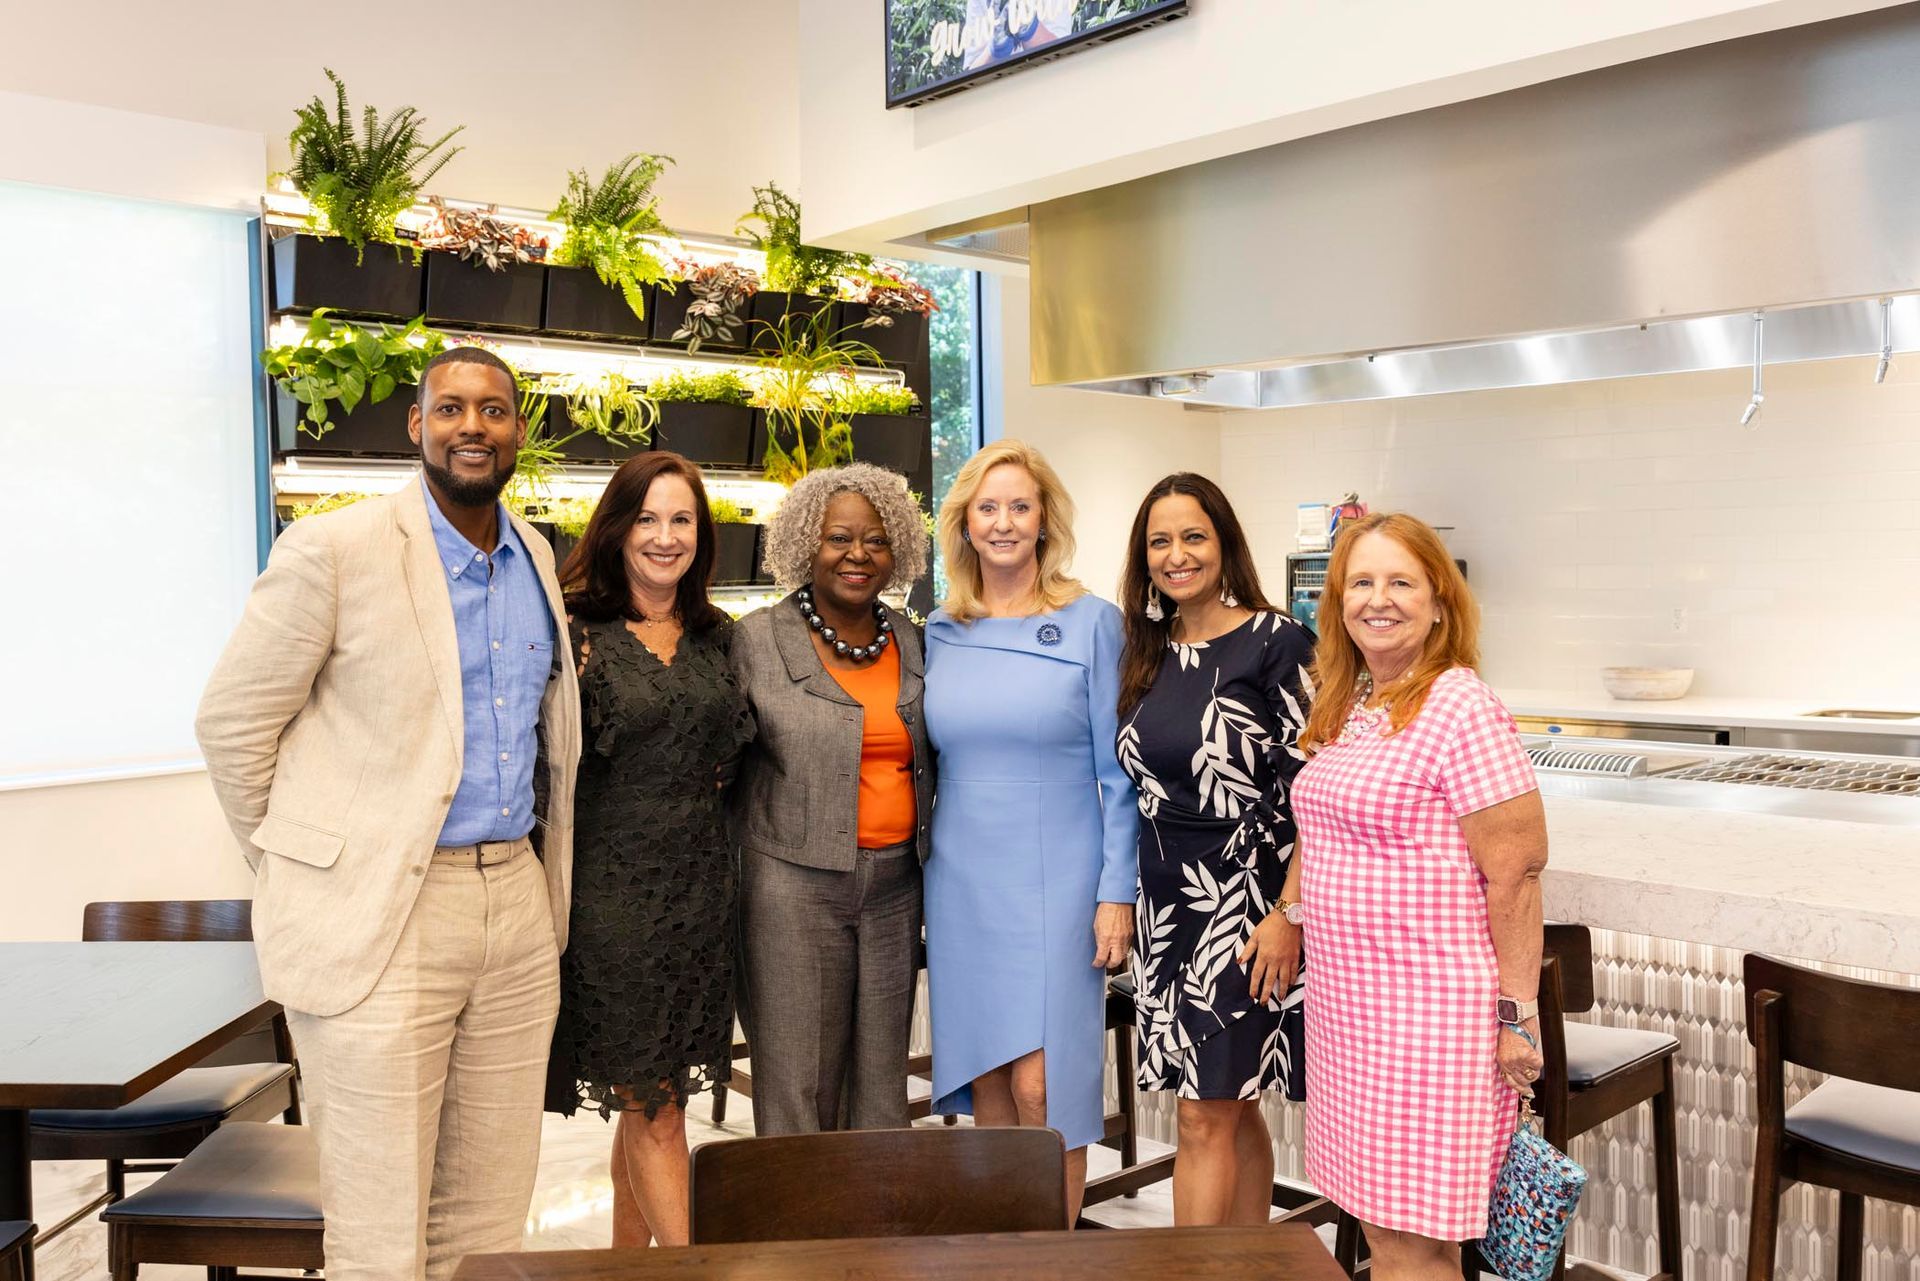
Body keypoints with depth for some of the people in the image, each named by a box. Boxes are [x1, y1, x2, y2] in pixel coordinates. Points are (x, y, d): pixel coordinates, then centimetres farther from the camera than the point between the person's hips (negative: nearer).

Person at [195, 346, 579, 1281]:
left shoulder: (535, 557, 11)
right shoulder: (334, 551, -9)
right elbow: (231, 722, -3)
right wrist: (300, 876, 2)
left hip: (516, 903, 6)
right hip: (377, 921, -5)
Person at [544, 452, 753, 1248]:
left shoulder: (718, 637, 9)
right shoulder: (577, 631, -7)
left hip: (698, 887, 5)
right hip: (613, 888, -5)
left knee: (648, 1097, 16)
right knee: (653, 1110, 0)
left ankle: (627, 1254, 32)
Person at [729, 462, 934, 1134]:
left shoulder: (912, 642, 9)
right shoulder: (758, 639, -3)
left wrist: (933, 868, 13)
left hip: (896, 884, 4)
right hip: (796, 886, -3)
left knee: (882, 1080, 11)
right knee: (797, 1082, 2)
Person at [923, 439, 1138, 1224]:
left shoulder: (1093, 623, -3)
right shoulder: (939, 635, 7)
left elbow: (1119, 771, -4)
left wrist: (1117, 893, -9)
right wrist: (921, 880, 10)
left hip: (1055, 885, -3)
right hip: (964, 886, 4)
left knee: (1042, 1087, -5)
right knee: (986, 1086, 11)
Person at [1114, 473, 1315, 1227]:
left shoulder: (1276, 643, -8)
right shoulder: (1146, 655, 10)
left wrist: (1290, 914, -16)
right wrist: (1126, 899, 13)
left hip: (1244, 908, -6)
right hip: (1167, 904, 6)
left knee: (1204, 1114, -3)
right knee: (1233, 1106, 15)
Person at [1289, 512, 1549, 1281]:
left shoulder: (1461, 709, -14)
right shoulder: (1343, 710, 10)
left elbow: (1516, 874, -15)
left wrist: (1516, 1014, -15)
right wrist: (1285, 917, 14)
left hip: (1431, 1012, -7)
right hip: (1345, 1002, 8)